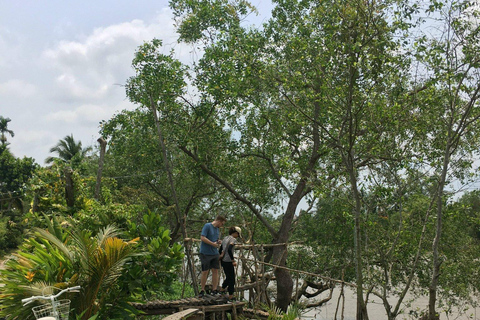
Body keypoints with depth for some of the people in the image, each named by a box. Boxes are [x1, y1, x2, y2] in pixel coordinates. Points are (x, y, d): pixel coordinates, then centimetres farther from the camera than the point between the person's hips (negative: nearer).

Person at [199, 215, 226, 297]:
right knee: (205, 272, 0)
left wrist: (219, 242, 1)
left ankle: (214, 290, 12)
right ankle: (202, 290, 12)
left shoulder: (217, 229, 14)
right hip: (205, 253, -7)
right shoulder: (207, 226, -10)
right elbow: (202, 238, -17)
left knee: (215, 271, 5)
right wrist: (213, 244, -17)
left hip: (215, 253, 7)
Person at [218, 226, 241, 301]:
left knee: (228, 277, 25)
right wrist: (233, 261, -21)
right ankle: (230, 297, 9)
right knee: (231, 279, 3)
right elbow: (229, 250, -27)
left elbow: (220, 250, 18)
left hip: (223, 261, 8)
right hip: (228, 261, -8)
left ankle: (222, 289, 41)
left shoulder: (225, 238, 13)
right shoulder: (233, 239, -12)